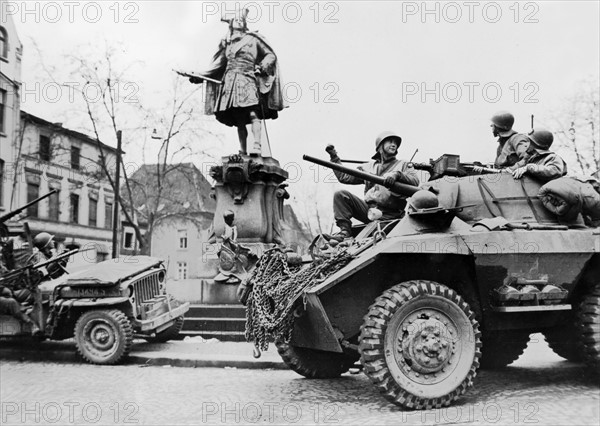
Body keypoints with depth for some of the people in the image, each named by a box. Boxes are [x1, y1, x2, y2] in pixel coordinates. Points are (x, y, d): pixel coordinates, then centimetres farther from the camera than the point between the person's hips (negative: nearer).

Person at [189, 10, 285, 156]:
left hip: (247, 80, -3)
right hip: (230, 82, 3)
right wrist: (200, 76, 21)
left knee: (252, 114, -22)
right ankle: (242, 152, -7)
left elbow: (270, 55, 14)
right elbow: (218, 65, 28)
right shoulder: (227, 43, 24)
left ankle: (257, 147, -31)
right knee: (239, 120, -4)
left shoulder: (252, 39, 15)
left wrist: (263, 66, -8)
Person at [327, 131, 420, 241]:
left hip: (389, 216, -3)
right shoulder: (370, 166, 21)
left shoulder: (404, 165, 12)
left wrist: (397, 174, -26)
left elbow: (415, 181, -8)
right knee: (341, 195, -13)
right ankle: (344, 230, -16)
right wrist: (334, 157, 19)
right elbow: (345, 177, 21)